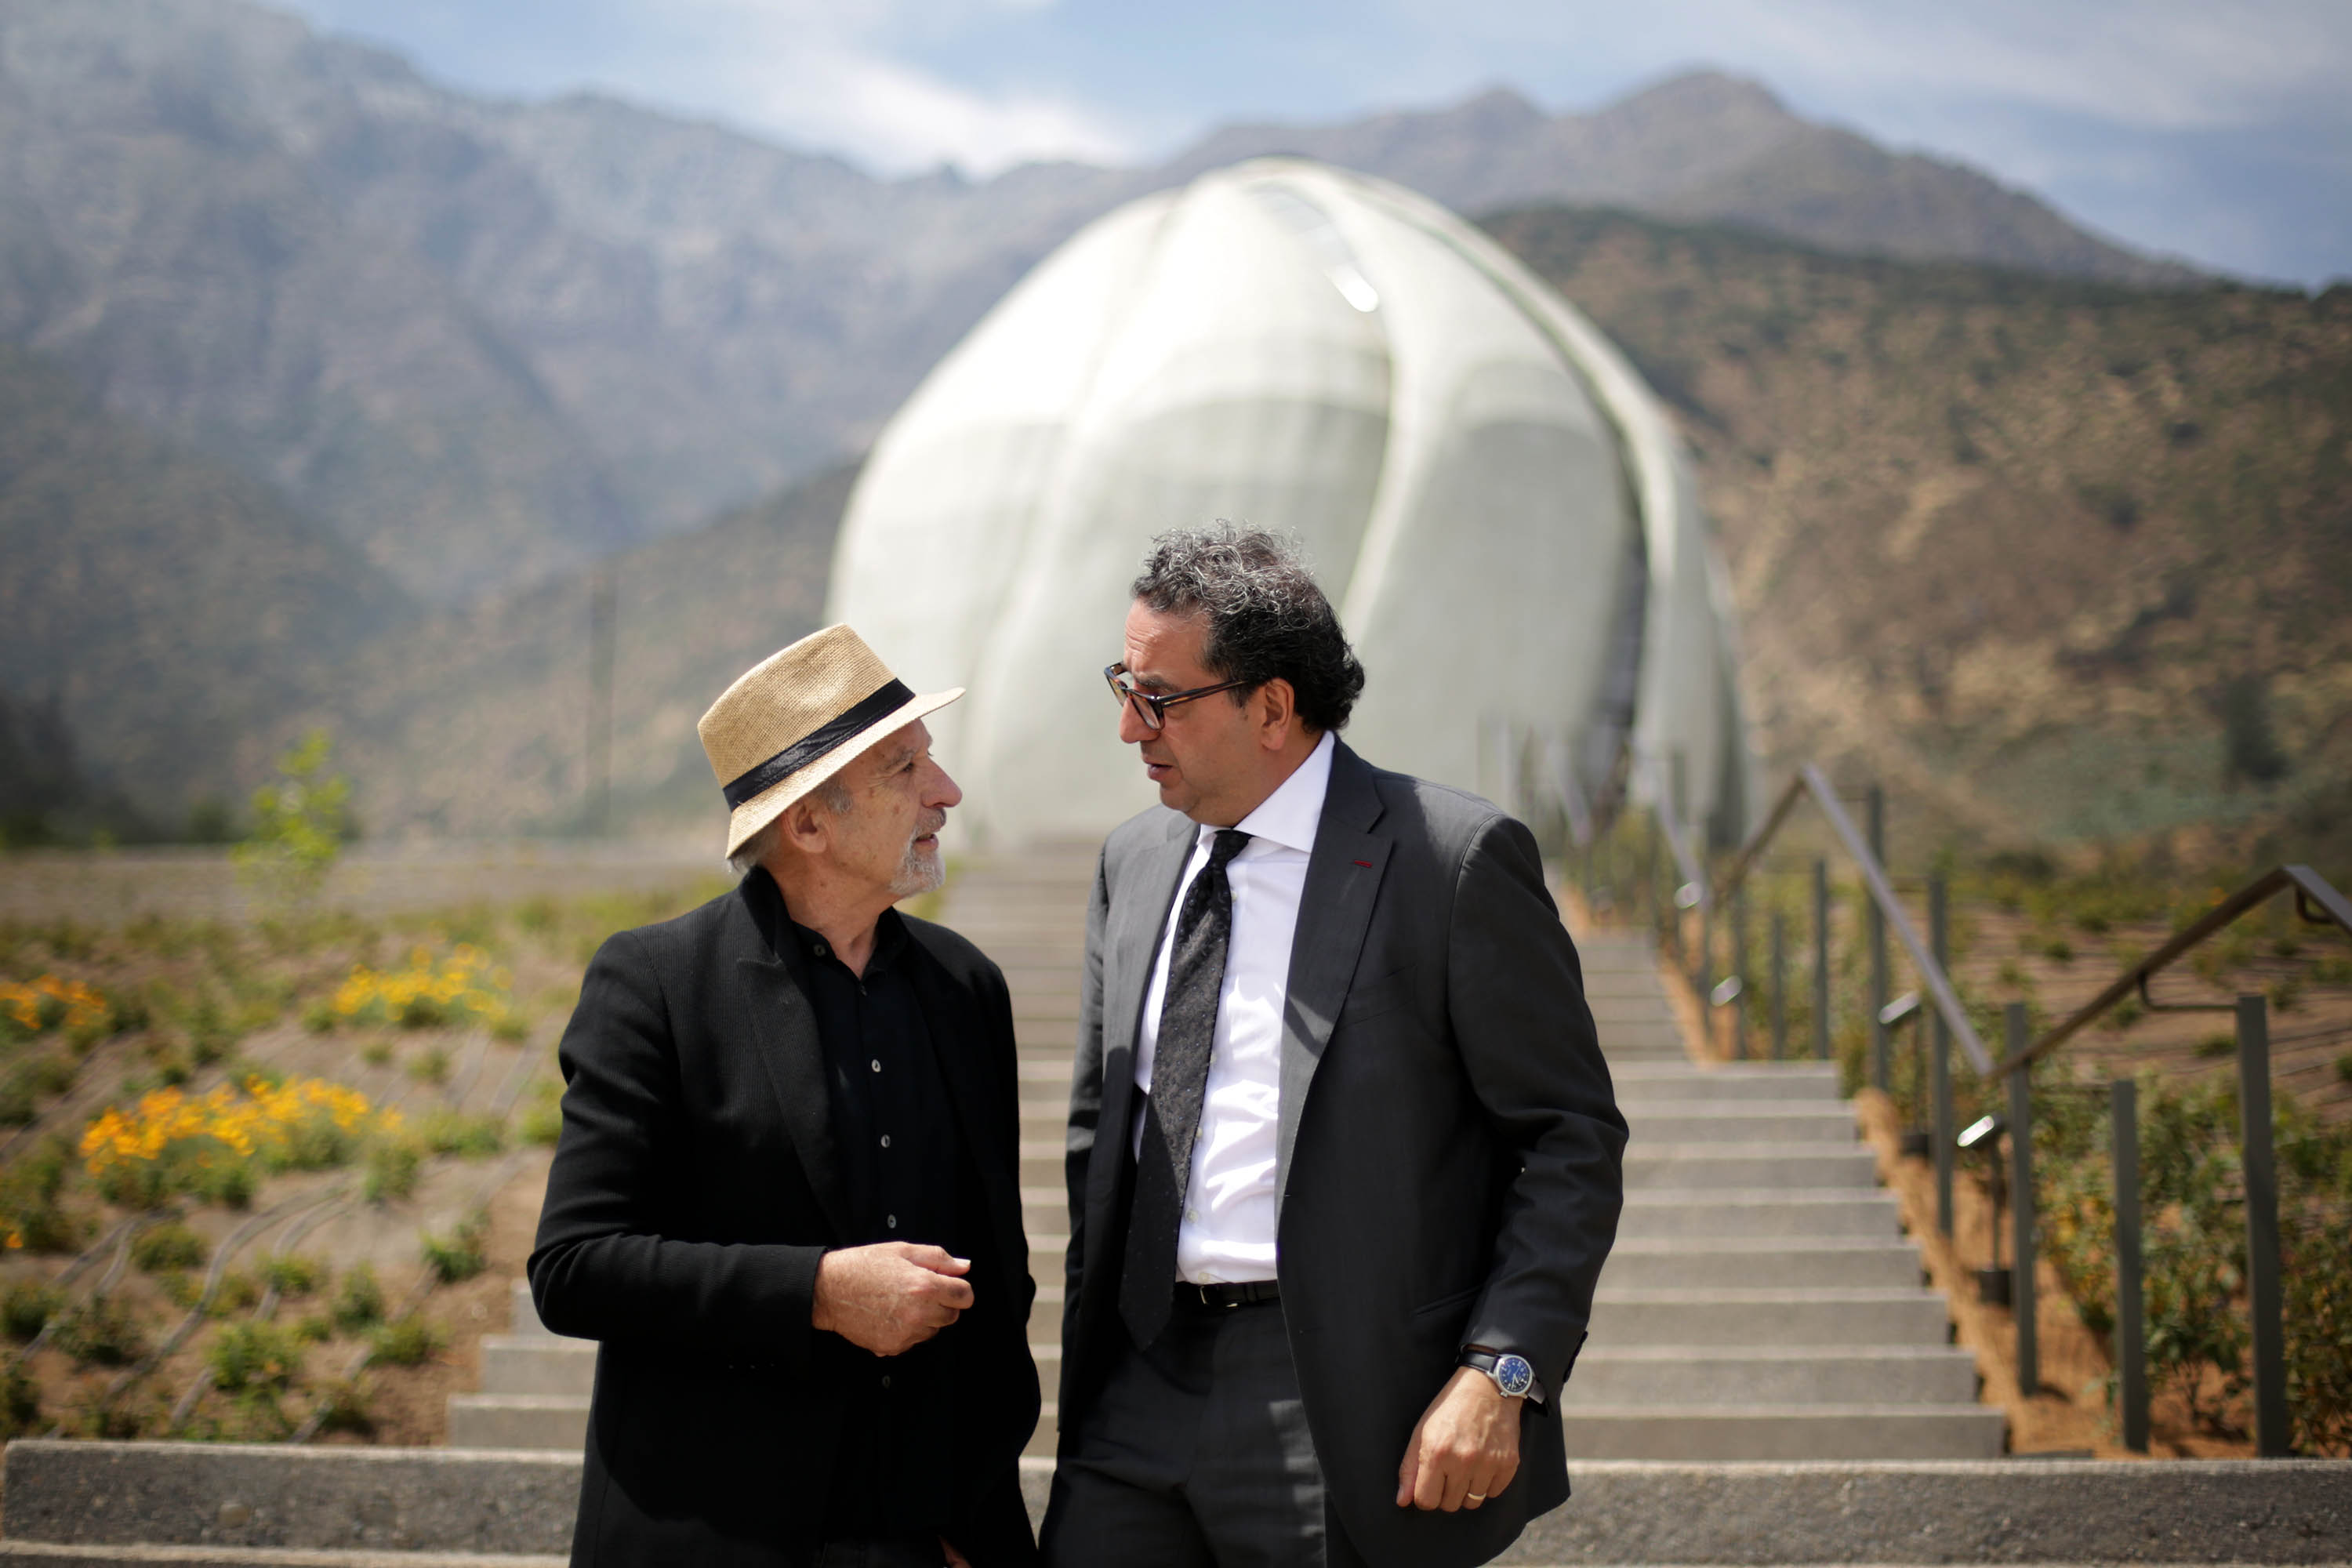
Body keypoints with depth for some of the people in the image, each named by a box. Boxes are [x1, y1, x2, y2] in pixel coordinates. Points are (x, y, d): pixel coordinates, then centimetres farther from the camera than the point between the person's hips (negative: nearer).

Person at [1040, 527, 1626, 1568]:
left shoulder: (1455, 859, -8)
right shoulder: (1132, 865, 12)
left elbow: (1571, 1138, -8)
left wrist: (1501, 1374, -16)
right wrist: (1091, 1358, 13)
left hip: (1350, 1414, -5)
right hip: (1144, 1389, 6)